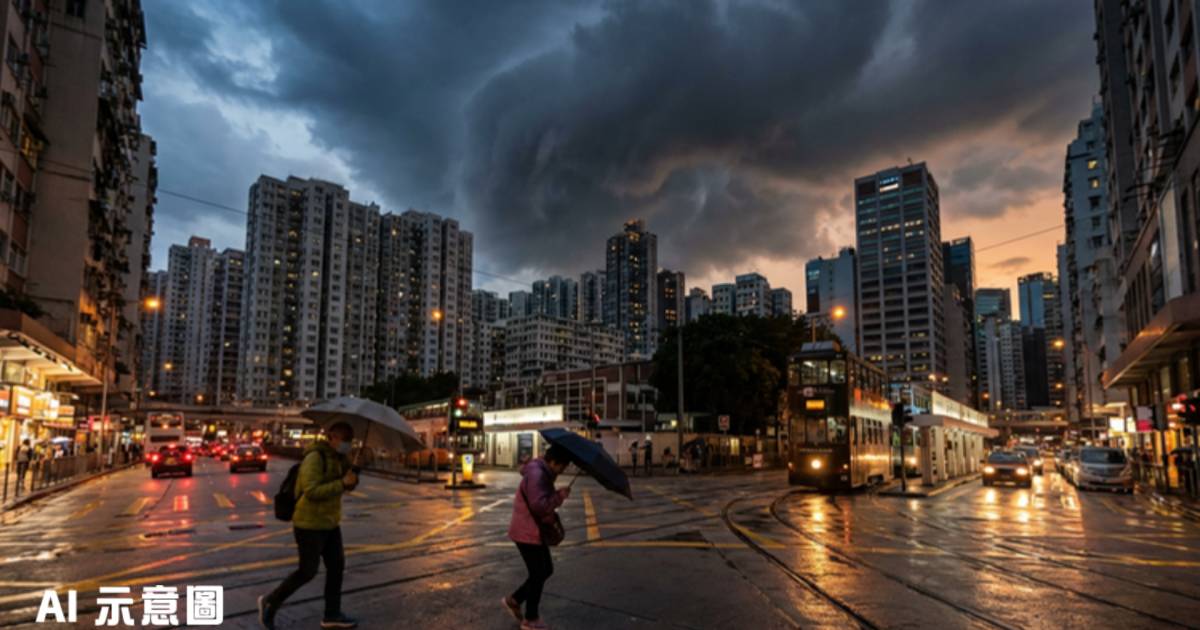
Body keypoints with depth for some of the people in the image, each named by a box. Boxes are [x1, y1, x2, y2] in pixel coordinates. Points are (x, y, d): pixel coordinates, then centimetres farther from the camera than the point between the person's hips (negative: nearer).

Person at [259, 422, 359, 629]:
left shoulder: (339, 457, 5)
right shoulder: (315, 457, -22)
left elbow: (349, 485, 7)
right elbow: (311, 491, -29)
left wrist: (353, 477, -14)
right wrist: (342, 483, -27)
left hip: (329, 522, 9)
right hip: (310, 524, -9)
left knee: (337, 566, 9)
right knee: (308, 571, -1)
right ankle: (271, 601, 20)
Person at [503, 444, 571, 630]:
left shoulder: (543, 473, 10)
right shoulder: (536, 474, -24)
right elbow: (539, 505, -32)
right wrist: (559, 496, -21)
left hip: (535, 531, 10)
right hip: (527, 533, -10)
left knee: (546, 570, 17)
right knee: (538, 575, 2)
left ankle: (514, 600, 27)